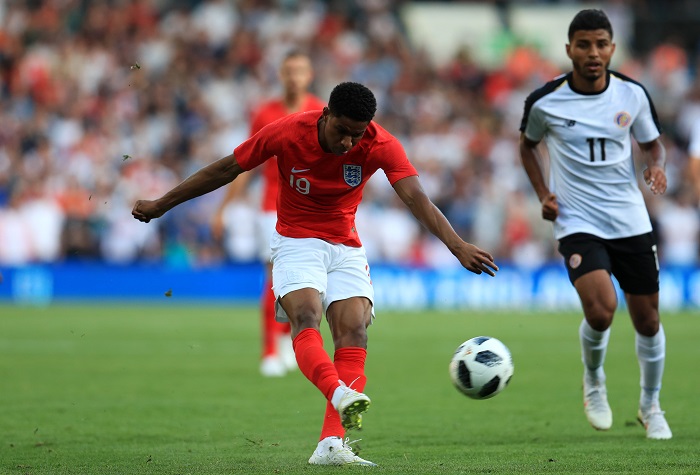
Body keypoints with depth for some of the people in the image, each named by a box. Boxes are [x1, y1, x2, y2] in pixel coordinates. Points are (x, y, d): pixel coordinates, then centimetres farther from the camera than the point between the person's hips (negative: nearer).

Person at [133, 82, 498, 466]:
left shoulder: (380, 145, -16)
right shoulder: (287, 132, -17)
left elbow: (416, 198, -27)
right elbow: (226, 170, -5)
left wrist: (457, 246, -43)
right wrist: (161, 205, 1)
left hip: (346, 246, 2)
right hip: (296, 242, -2)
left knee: (354, 330, -17)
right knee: (306, 317, -29)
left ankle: (331, 445, -25)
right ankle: (340, 394, -55)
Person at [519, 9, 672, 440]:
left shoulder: (632, 94, -3)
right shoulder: (545, 102, -8)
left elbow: (652, 143, 13)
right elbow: (528, 145, 12)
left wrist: (657, 166, -10)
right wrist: (543, 193, -1)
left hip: (631, 221, 3)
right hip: (578, 223, -3)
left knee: (647, 319, 7)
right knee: (601, 310, -24)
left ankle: (651, 405, 31)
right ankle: (594, 381, 8)